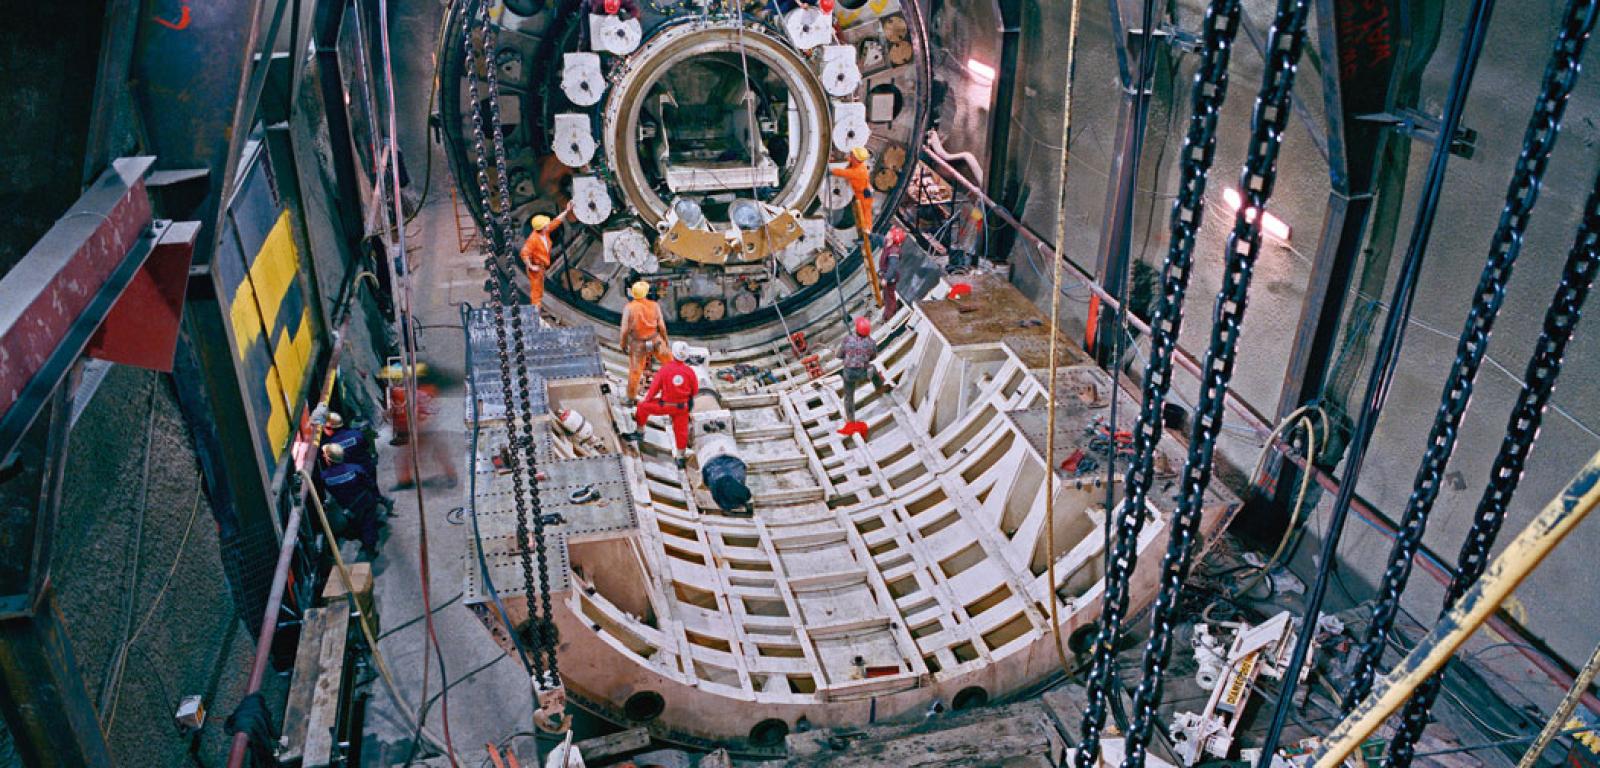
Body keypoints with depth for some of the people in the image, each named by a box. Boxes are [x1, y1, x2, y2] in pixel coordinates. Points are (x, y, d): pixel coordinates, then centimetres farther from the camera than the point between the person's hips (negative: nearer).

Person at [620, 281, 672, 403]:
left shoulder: (628, 308, -16)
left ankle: (631, 398, 22)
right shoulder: (654, 306, -11)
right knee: (668, 360, 23)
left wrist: (623, 344, 1)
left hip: (638, 344, 0)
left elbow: (625, 329, -15)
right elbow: (662, 326, -9)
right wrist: (665, 339, 7)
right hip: (655, 341, 0)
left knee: (635, 371, 13)